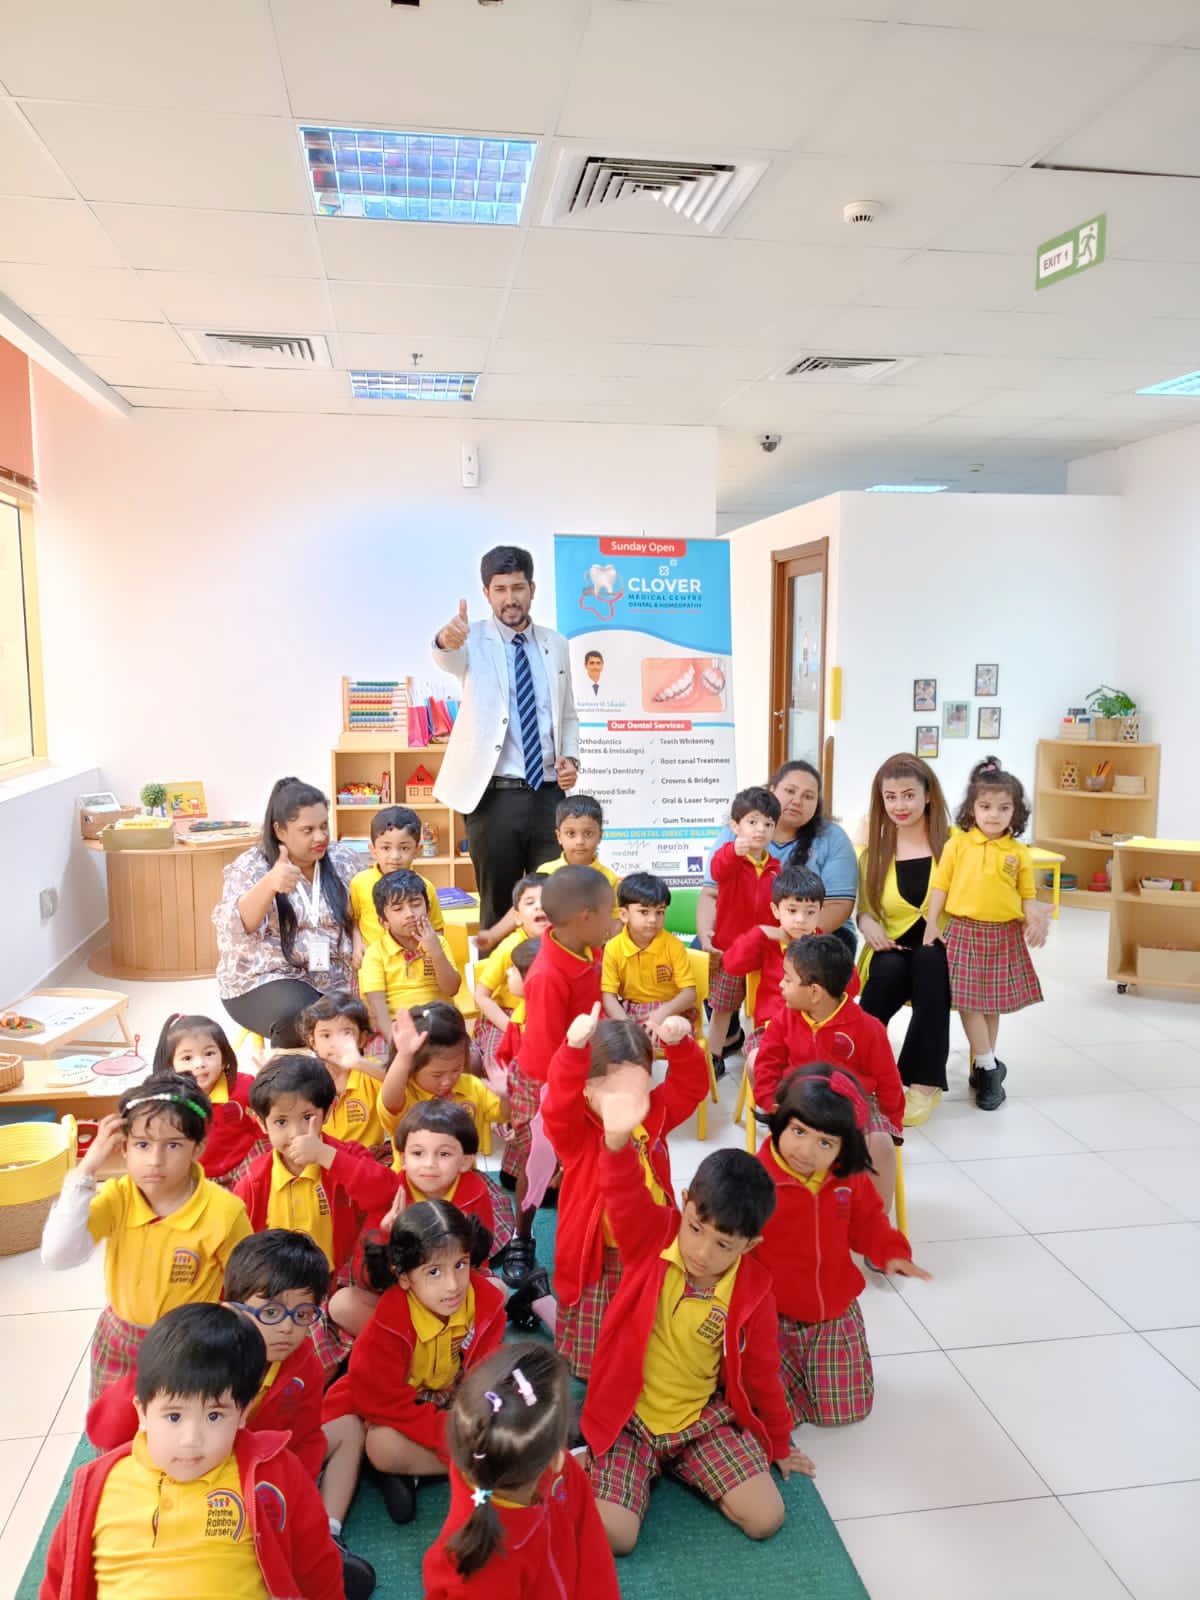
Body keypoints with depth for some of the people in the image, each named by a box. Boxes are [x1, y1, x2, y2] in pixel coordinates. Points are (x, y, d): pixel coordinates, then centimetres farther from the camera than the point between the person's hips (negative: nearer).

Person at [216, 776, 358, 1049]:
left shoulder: (345, 861, 5)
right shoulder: (250, 868, -6)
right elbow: (234, 929, -21)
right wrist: (268, 884, -38)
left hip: (336, 979, 4)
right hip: (264, 982, -3)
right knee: (300, 1019, -34)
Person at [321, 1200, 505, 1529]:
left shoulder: (487, 1302, -21)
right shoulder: (388, 1323, -29)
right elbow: (383, 1400, -24)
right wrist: (448, 1435, -28)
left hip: (450, 1408, 4)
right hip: (387, 1414, -4)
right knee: (383, 1445, -35)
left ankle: (408, 1470, -10)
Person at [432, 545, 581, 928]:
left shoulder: (555, 645, 11)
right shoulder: (475, 641, -1)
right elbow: (448, 658, -26)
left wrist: (571, 759, 0)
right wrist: (447, 640, -50)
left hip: (549, 794, 3)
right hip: (494, 796, -3)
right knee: (498, 906, 6)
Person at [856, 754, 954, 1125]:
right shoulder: (874, 851, 10)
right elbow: (864, 909, 13)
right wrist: (867, 923, -10)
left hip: (941, 951, -1)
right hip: (893, 950, 1)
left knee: (929, 960, -36)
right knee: (889, 970, -34)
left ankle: (924, 1083, -29)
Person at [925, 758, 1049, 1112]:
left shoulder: (1019, 853, 0)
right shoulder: (957, 845, -3)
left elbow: (1027, 894, 4)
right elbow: (940, 885, 0)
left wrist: (1035, 920, -14)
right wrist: (932, 923, -6)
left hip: (1004, 934, 2)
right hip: (965, 931, -1)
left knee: (993, 1001, 11)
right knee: (969, 1000, -4)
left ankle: (981, 1066, 25)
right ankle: (989, 1066, 6)